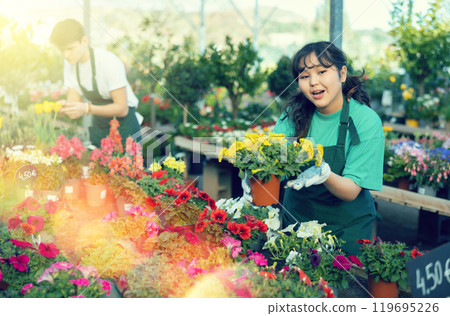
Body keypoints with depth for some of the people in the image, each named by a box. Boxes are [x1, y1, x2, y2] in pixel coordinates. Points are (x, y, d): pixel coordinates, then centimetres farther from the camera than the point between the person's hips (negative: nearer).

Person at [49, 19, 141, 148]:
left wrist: (87, 108, -34)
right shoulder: (70, 63, -2)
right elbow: (74, 100, 0)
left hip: (123, 125, -6)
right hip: (98, 126, 6)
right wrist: (64, 107, -23)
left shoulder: (110, 62, -22)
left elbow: (122, 108, -22)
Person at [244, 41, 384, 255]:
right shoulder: (296, 113, -5)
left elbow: (351, 192, -20)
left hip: (345, 229, -3)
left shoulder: (367, 121, -16)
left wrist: (324, 174, -40)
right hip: (295, 219, 3)